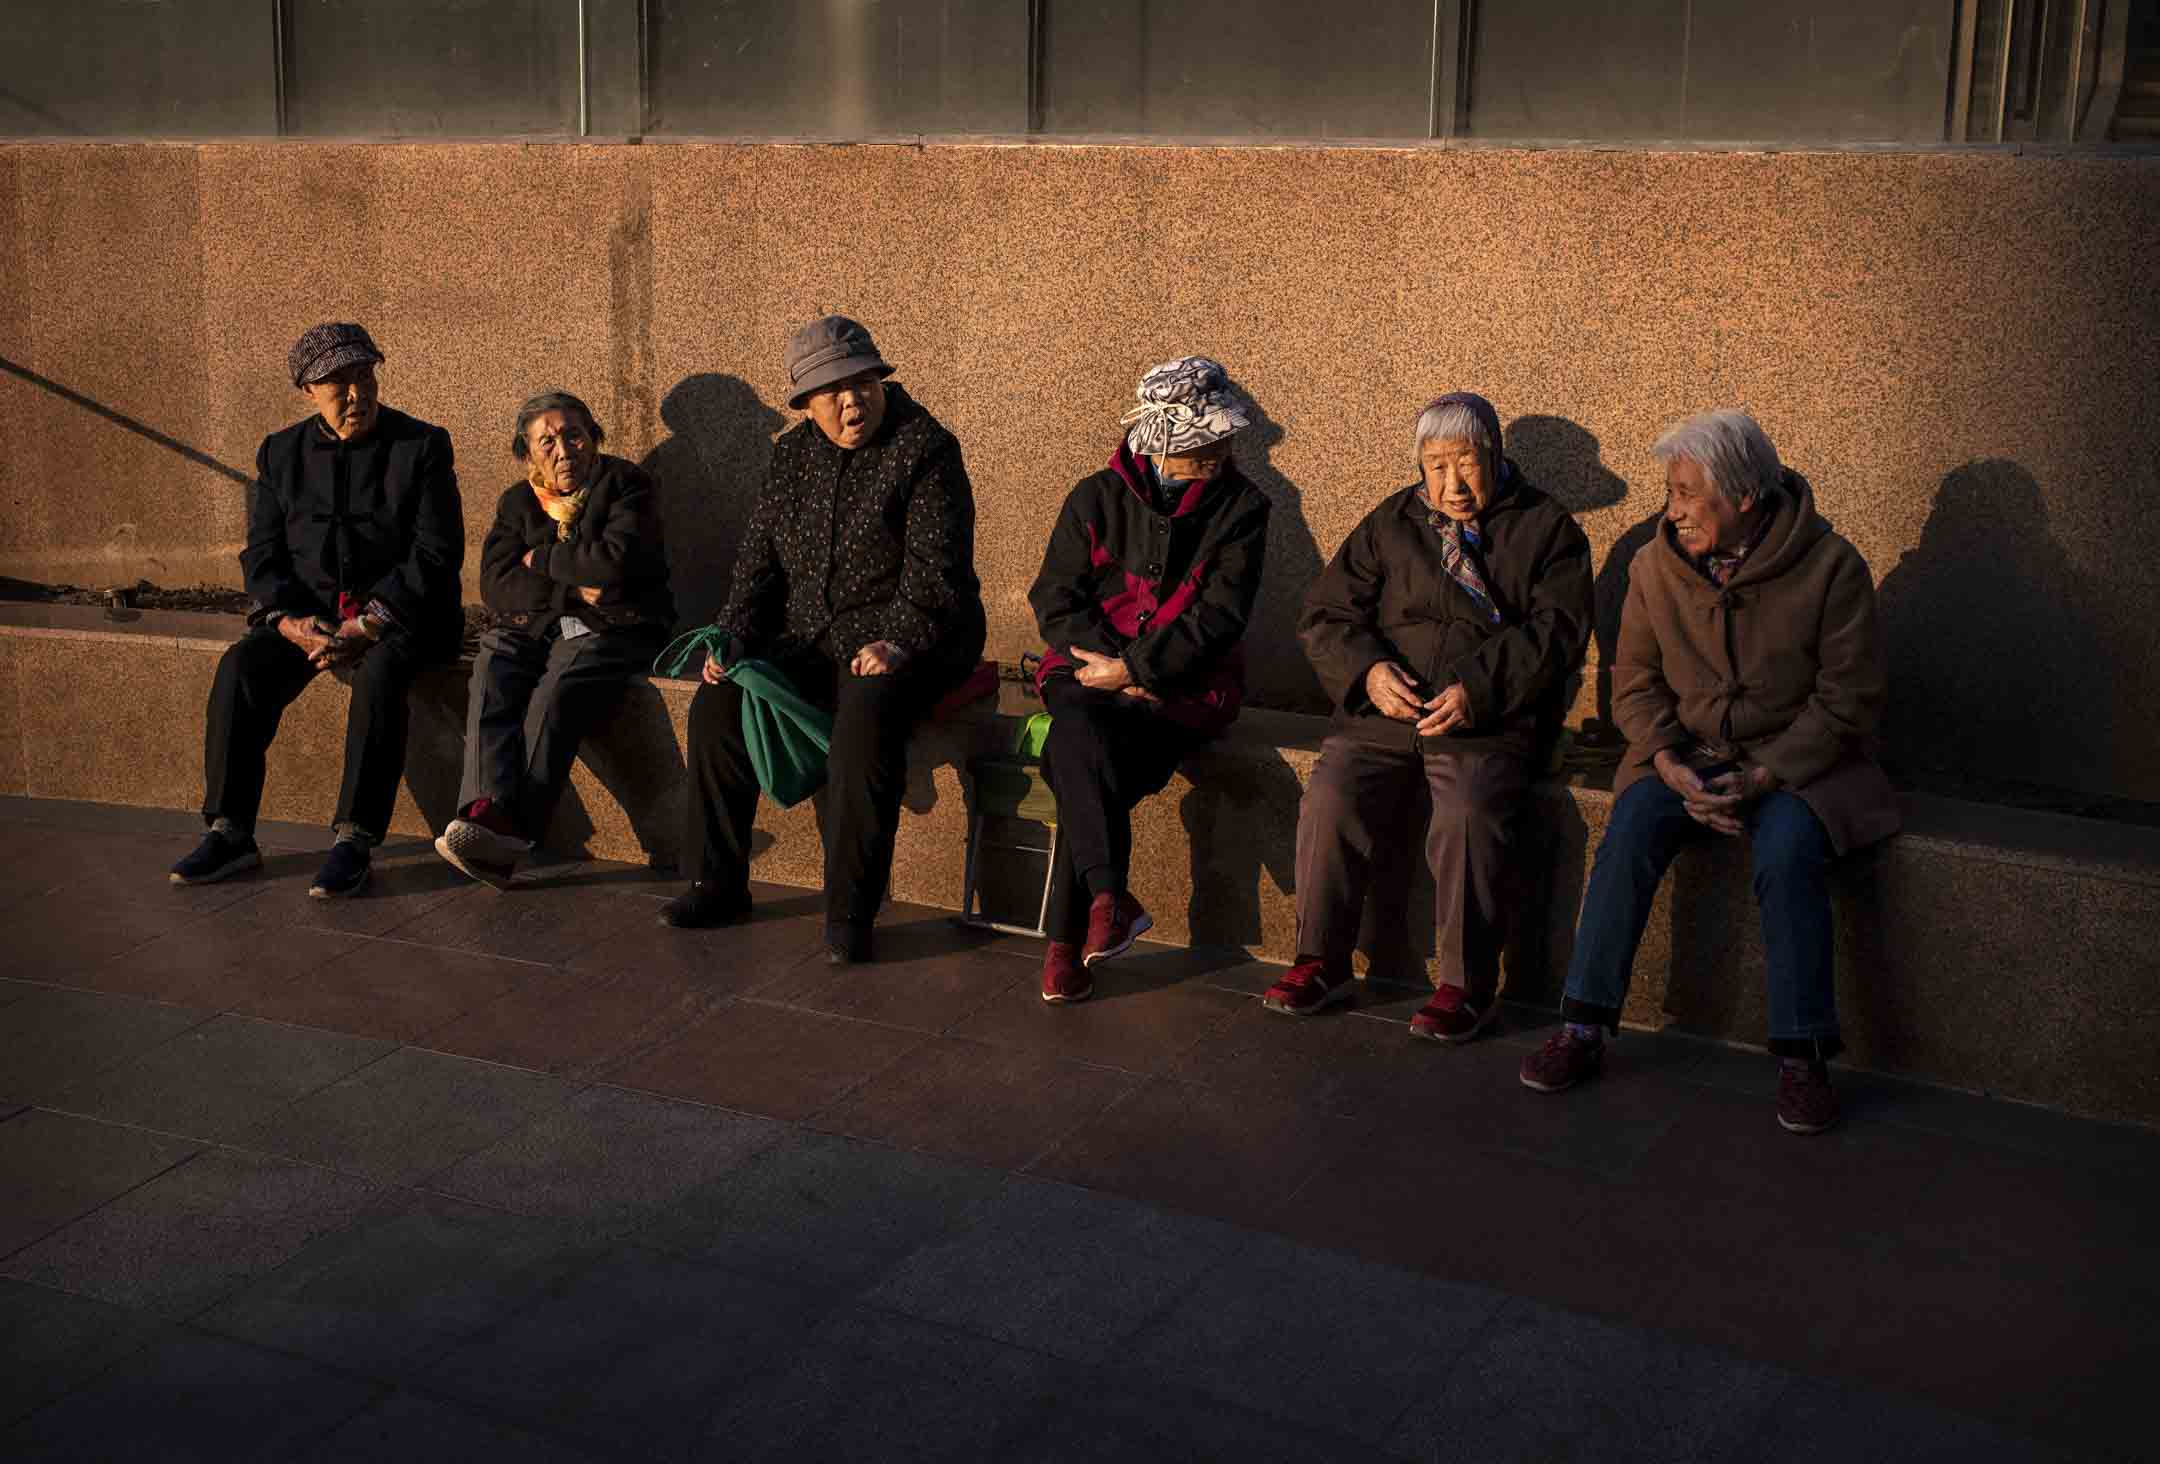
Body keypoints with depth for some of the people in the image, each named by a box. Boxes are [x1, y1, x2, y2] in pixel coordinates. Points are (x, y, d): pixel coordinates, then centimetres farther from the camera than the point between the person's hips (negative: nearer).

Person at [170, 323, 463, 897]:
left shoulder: (421, 445, -1)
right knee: (242, 666, -22)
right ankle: (230, 833, -17)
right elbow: (262, 554, 8)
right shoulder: (280, 453, 11)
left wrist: (368, 624, -18)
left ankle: (355, 840, -33)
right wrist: (290, 619, -13)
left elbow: (437, 553, -8)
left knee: (380, 672, -35)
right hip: (305, 610, 4)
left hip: (398, 613, -4)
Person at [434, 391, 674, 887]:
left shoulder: (626, 484, 3)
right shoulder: (517, 501, 16)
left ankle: (512, 829, -42)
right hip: (532, 628, 4)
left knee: (554, 692, -33)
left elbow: (617, 560, -15)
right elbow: (495, 586, 2)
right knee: (492, 675, -29)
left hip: (609, 628, -4)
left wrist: (541, 559, -2)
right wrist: (572, 591, -11)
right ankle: (490, 807, -45)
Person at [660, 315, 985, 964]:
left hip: (910, 640, -6)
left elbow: (936, 565, -16)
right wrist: (735, 635, -2)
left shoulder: (924, 449, -9)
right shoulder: (793, 455, 11)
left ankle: (850, 911, -28)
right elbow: (759, 556, 13)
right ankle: (718, 883, 0)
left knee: (866, 718, -37)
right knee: (716, 704, -13)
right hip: (810, 641, 7)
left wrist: (897, 643, -27)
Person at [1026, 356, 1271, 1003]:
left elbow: (1220, 614, -6)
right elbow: (1055, 597, 4)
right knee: (1081, 734, -34)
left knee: (1078, 767, -27)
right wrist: (1113, 664, -11)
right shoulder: (1097, 497, 7)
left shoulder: (1241, 506, 3)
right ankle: (1110, 896, -37)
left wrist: (1137, 669, -14)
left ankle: (1069, 939, -22)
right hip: (1090, 665, 2)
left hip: (1183, 685, -2)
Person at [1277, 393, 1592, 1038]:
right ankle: (1321, 961, -8)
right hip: (1384, 712, 3)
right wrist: (1368, 669, -8)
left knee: (1470, 814, -31)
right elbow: (1326, 614, 13)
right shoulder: (1390, 524, 17)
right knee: (1331, 798, -22)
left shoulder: (1545, 529, 9)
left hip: (1490, 723, -3)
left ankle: (1467, 984, -18)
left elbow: (1557, 632, -3)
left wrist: (1479, 690, -17)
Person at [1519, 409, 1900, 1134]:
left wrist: (1762, 777, -20)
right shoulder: (1657, 565, 0)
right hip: (1689, 753, 3)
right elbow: (1636, 685, 5)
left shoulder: (1830, 566, -11)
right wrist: (1673, 766, -14)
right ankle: (1583, 1029, -22)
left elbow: (1848, 700, -10)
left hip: (1800, 758, -3)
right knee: (1633, 824, -26)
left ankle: (1801, 1057, -23)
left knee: (1787, 851, -33)